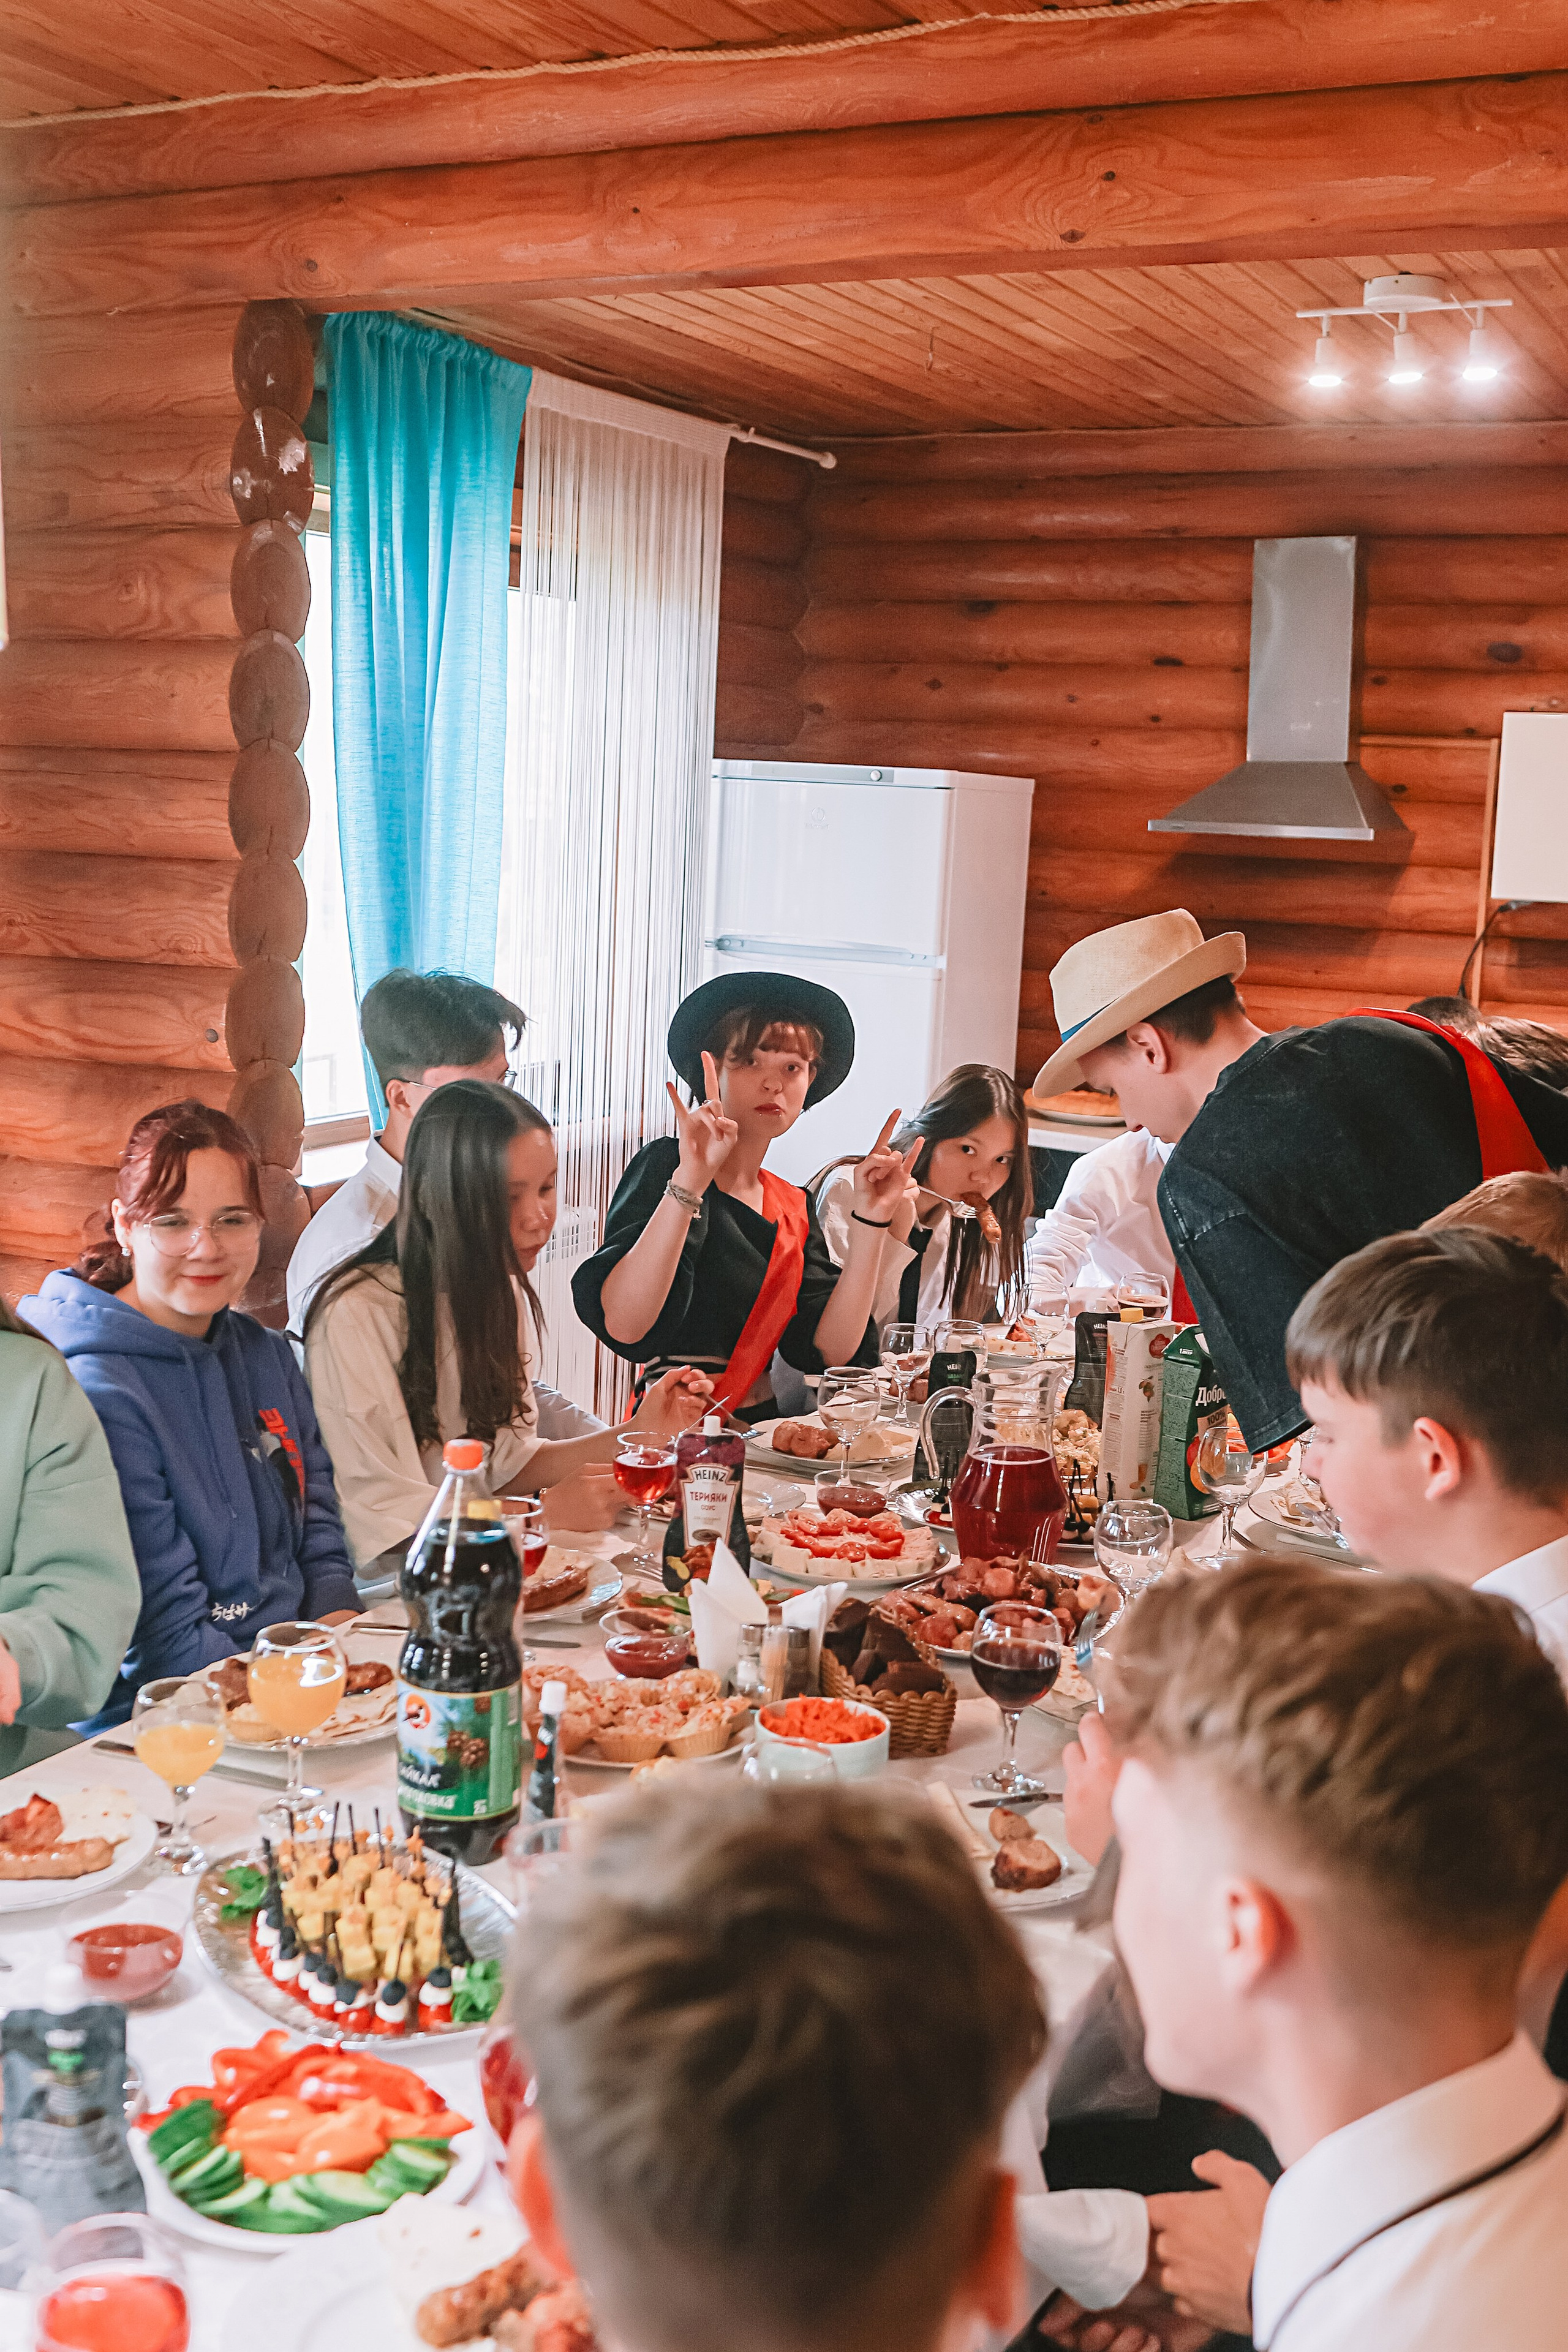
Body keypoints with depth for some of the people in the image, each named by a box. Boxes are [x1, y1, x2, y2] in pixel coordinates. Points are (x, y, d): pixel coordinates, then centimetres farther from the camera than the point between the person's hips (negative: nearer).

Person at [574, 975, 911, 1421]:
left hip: (758, 1438, 7)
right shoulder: (666, 1165, -5)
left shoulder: (793, 1208, 13)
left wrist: (870, 1218, -3)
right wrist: (690, 1181, -26)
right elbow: (622, 1326, -20)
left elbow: (833, 1350, 2)